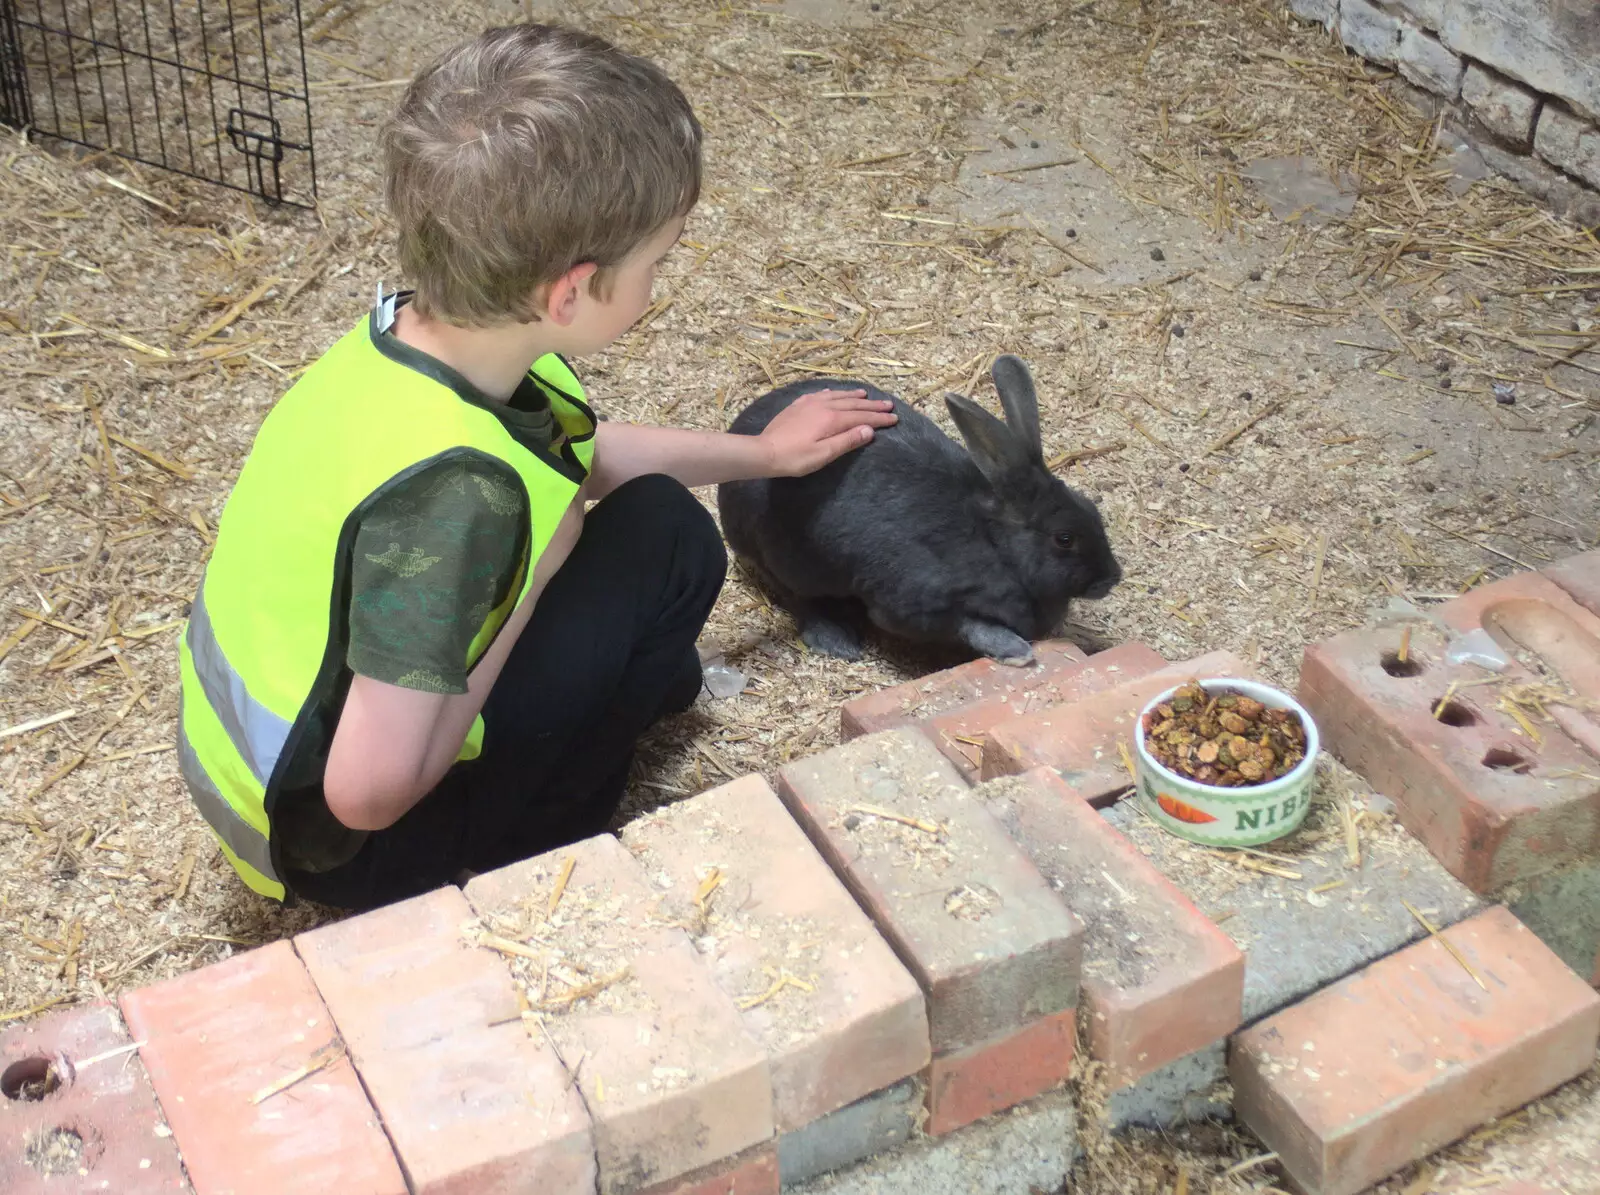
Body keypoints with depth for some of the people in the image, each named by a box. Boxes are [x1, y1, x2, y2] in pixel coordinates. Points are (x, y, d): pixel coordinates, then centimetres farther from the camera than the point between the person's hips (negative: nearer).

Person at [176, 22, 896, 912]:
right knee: (666, 543, -11)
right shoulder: (452, 487, -36)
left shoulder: (417, 335, -9)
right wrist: (530, 583, -22)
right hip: (340, 839, -7)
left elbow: (583, 455, 14)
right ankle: (507, 864, 1)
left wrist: (763, 454, 23)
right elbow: (370, 794, -32)